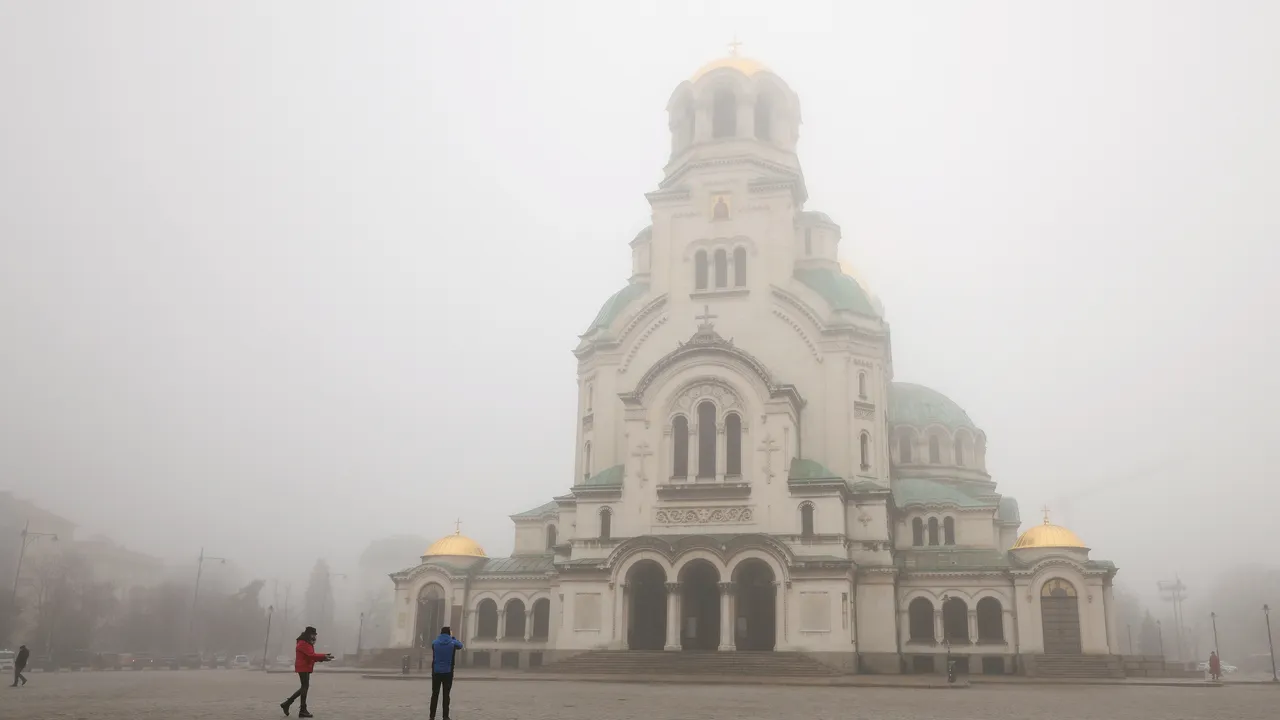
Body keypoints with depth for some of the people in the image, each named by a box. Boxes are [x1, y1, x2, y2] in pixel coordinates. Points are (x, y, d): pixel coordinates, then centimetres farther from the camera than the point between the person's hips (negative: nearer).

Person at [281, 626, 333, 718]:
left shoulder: (308, 643, 17)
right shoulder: (303, 644, -15)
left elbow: (312, 656, 13)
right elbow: (311, 655, -24)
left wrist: (323, 657, -1)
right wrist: (323, 656, -22)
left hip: (306, 668, 10)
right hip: (303, 668, -10)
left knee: (304, 688, 13)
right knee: (305, 687, -5)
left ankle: (287, 703, 19)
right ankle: (303, 710, 1)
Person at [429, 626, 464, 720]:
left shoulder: (434, 642, -2)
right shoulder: (453, 643, -5)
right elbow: (460, 645, 16)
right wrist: (453, 637, 25)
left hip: (436, 672, 1)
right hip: (448, 673, -1)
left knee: (435, 694, 8)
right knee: (446, 695, 4)